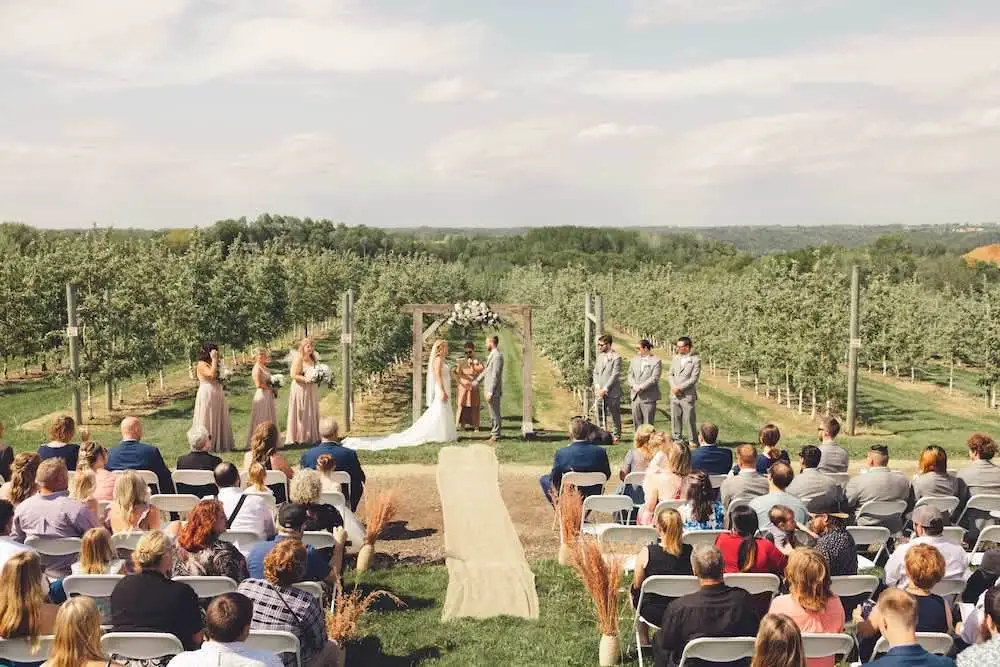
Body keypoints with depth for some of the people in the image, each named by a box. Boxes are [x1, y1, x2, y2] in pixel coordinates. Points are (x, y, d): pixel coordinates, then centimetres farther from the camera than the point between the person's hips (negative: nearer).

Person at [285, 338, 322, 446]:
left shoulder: (313, 359, 10)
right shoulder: (298, 359, -12)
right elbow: (293, 375, -16)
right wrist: (305, 379, -26)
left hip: (311, 390, 8)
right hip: (301, 389, -8)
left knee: (312, 413, 10)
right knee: (302, 413, -3)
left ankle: (311, 436, 17)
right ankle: (300, 437, 2)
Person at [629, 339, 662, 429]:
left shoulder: (656, 361, -5)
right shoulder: (634, 360, 13)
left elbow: (654, 378, -13)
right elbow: (630, 375, 9)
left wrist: (641, 387, -18)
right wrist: (634, 385, -10)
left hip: (648, 398, -5)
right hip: (635, 397, 5)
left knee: (648, 425, -1)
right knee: (636, 423, 7)